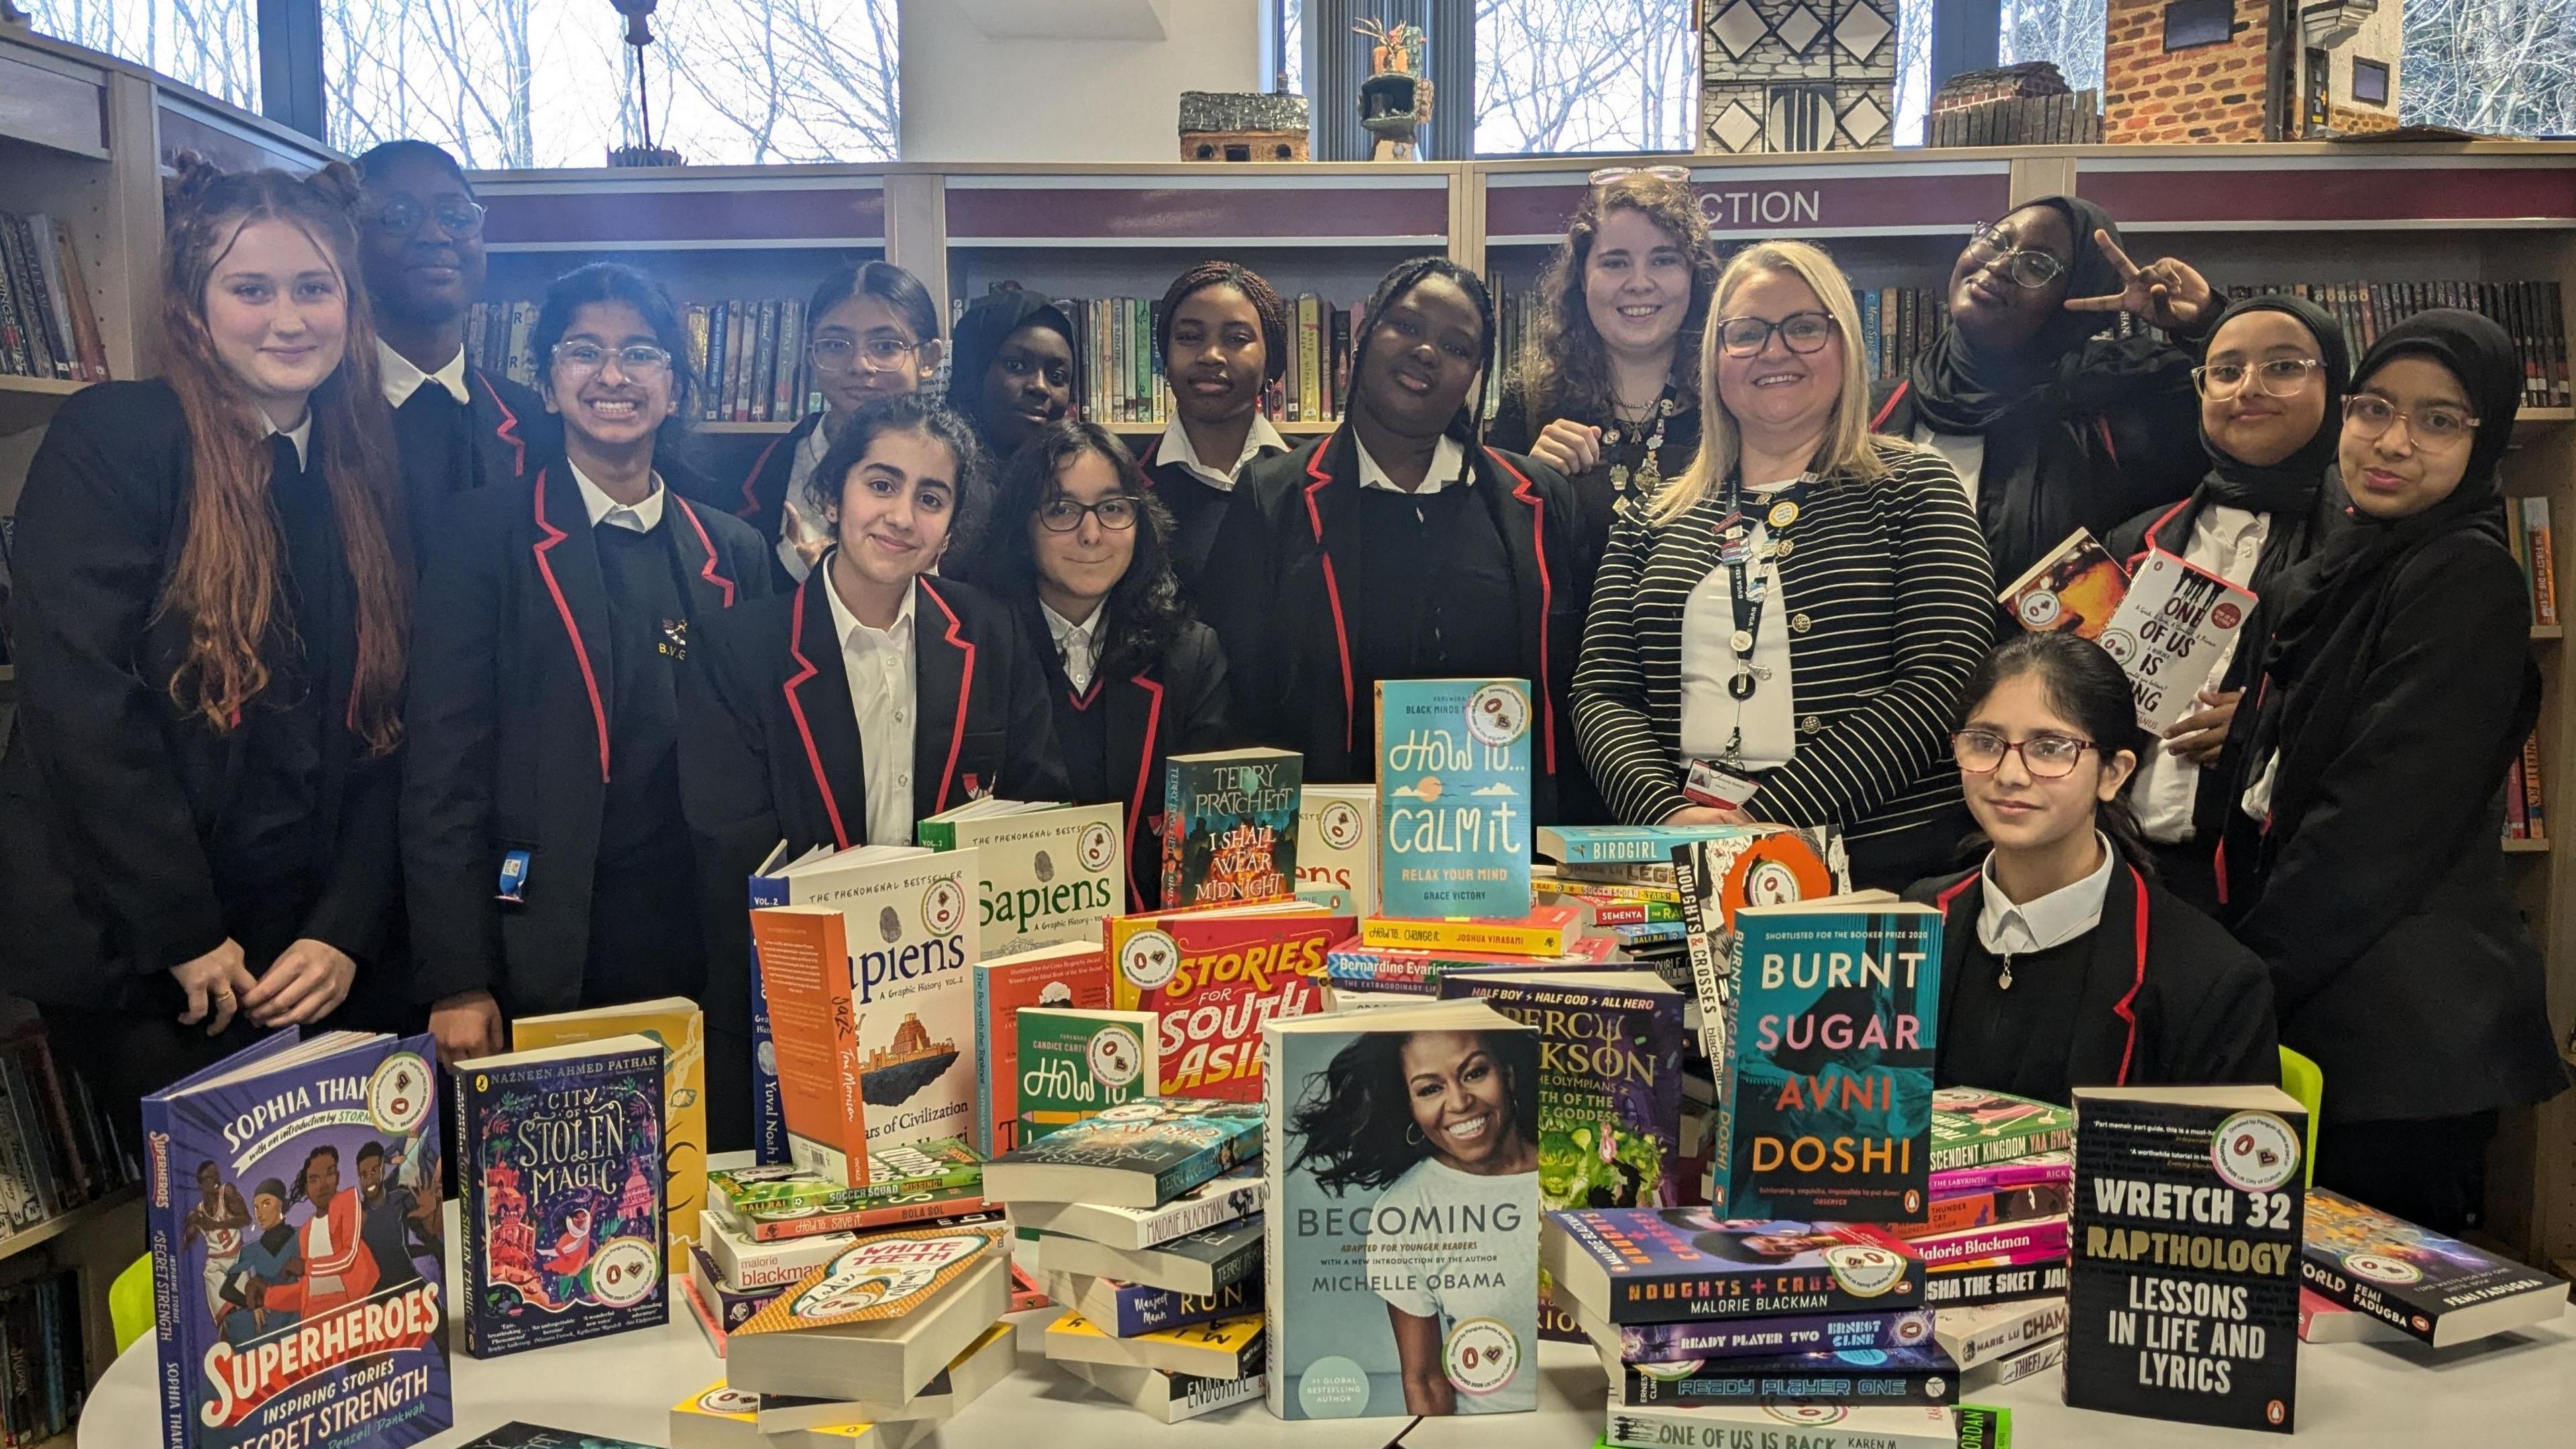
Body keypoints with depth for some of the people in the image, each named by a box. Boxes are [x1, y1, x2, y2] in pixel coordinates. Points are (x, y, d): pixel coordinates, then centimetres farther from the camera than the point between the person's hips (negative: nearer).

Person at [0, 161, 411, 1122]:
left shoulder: (368, 478, 9)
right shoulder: (110, 438, -7)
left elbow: (380, 730, 7)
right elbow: (78, 697, -15)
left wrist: (346, 931, -3)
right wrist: (185, 935, -14)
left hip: (301, 951, 5)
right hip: (125, 938, -4)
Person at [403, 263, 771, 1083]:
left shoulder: (734, 554, 10)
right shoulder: (485, 536, 0)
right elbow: (443, 771, -4)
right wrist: (456, 982, -10)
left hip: (701, 959, 3)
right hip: (542, 966, -3)